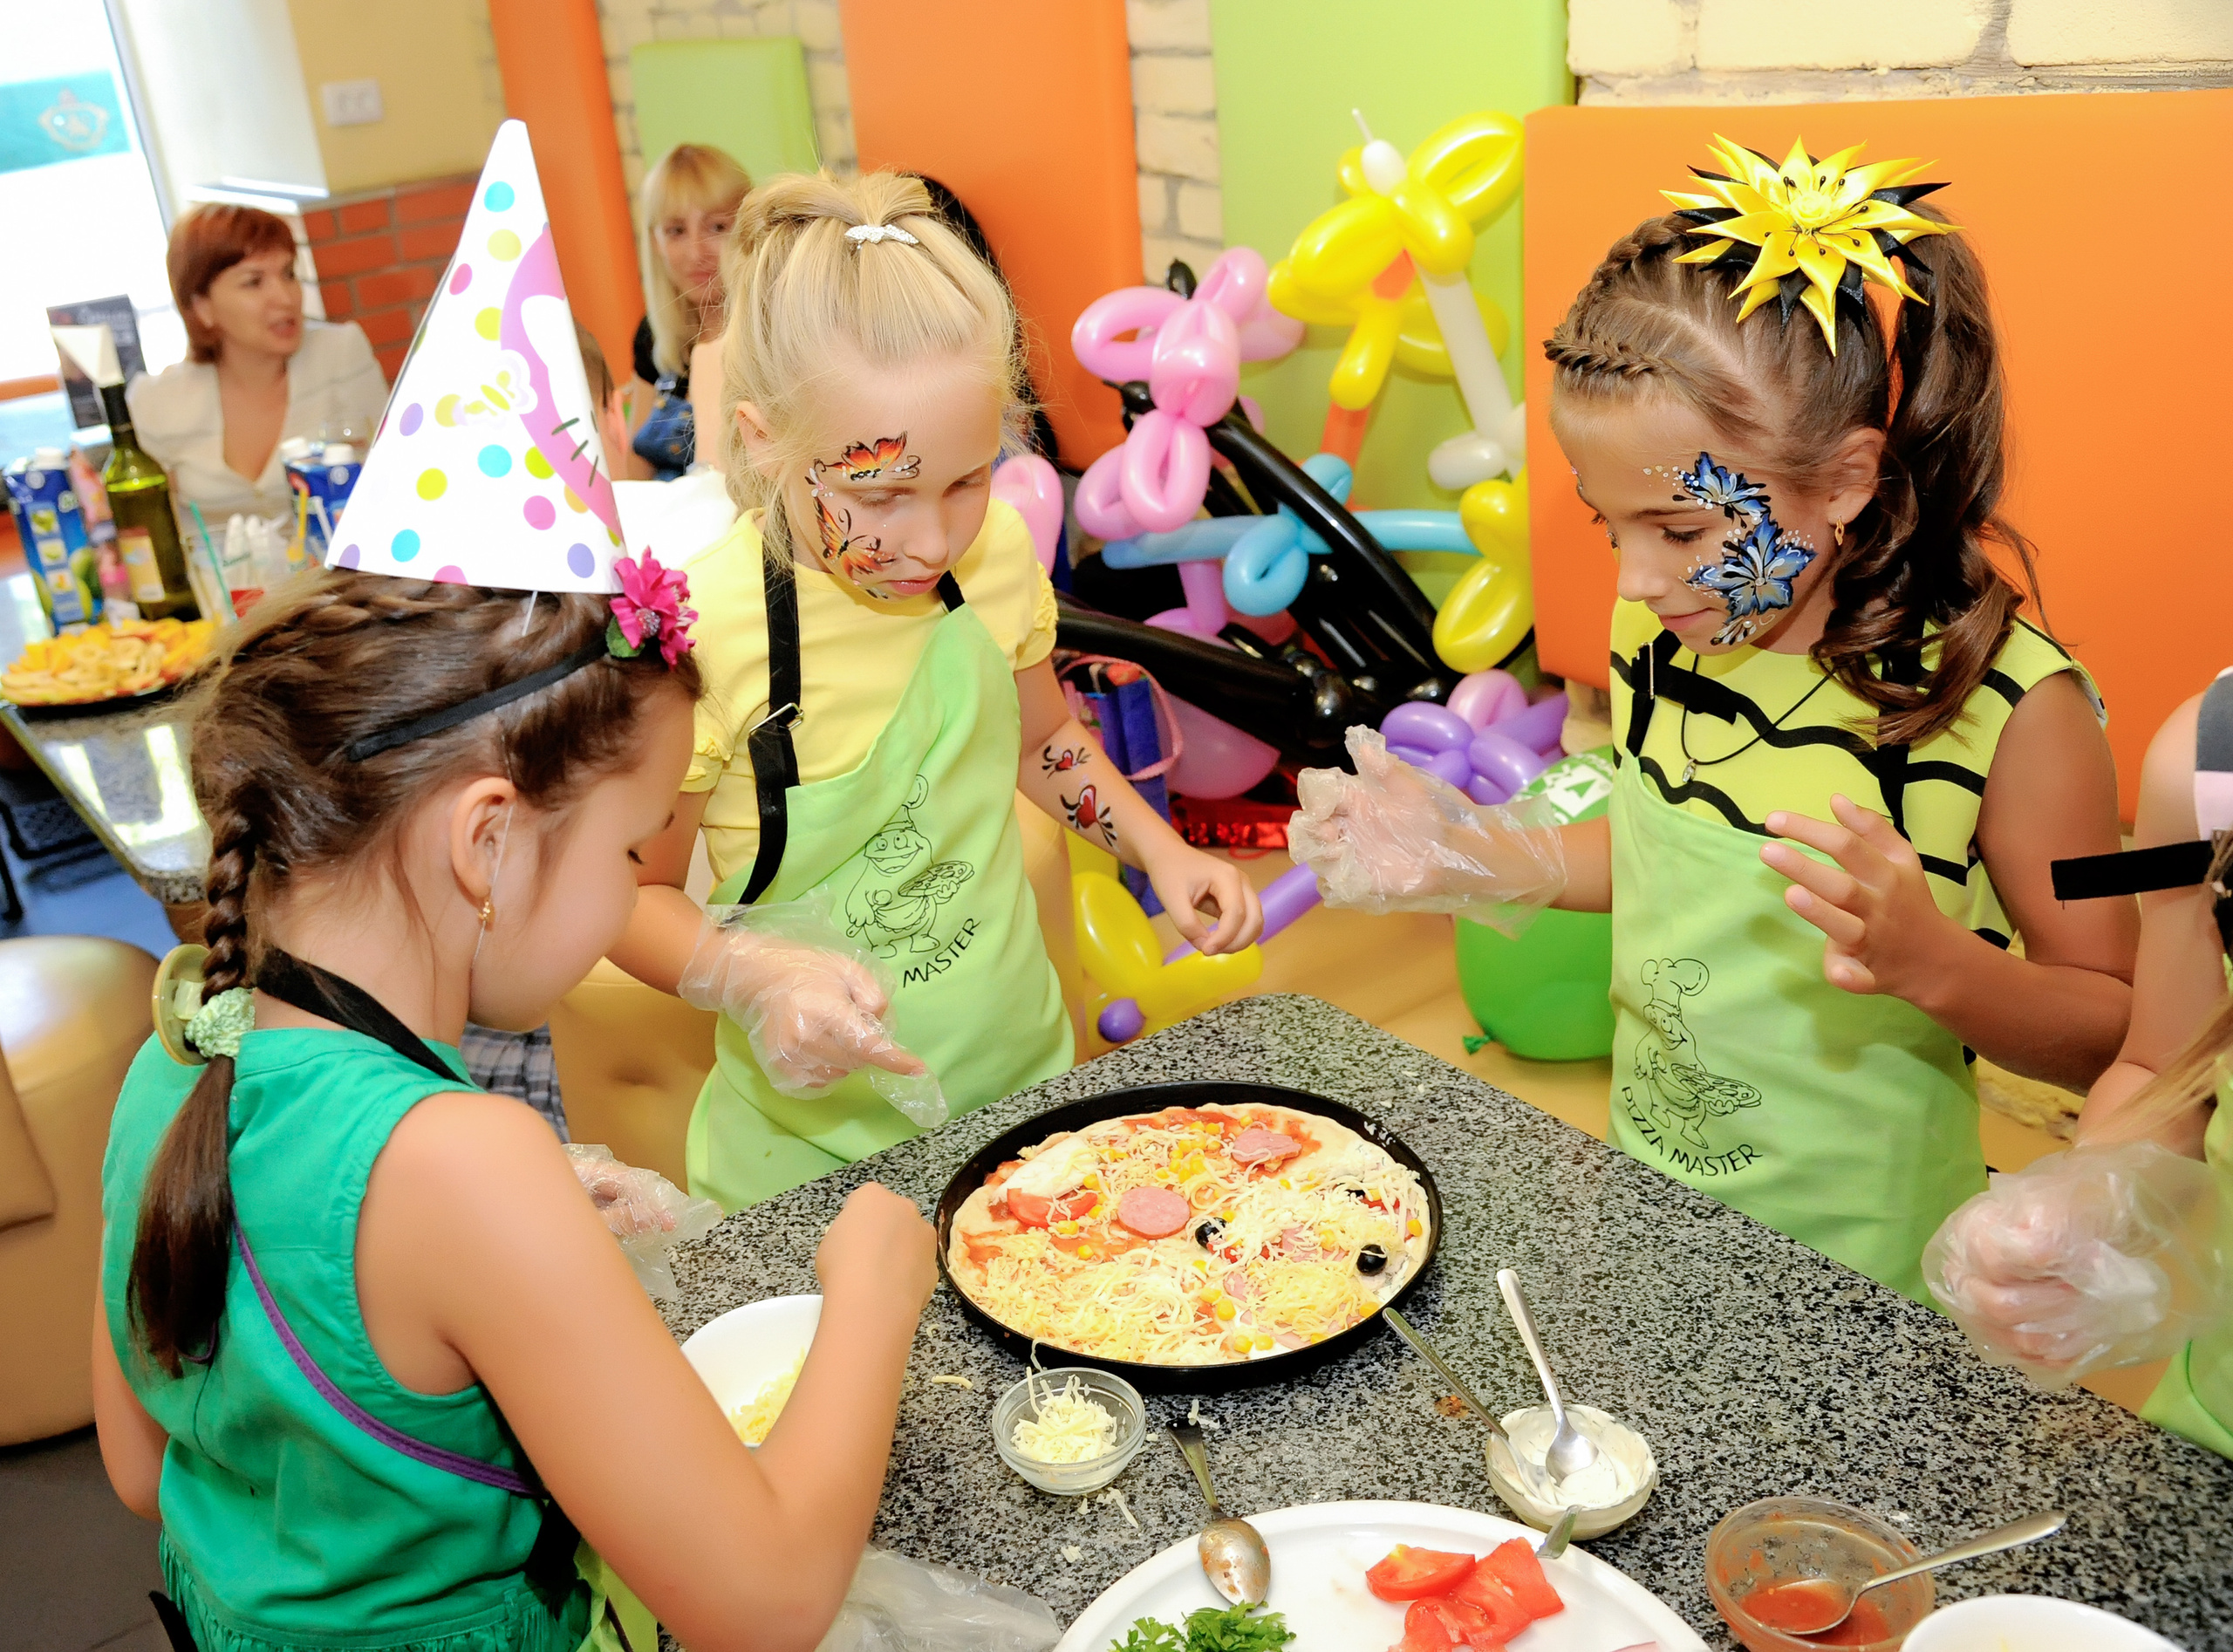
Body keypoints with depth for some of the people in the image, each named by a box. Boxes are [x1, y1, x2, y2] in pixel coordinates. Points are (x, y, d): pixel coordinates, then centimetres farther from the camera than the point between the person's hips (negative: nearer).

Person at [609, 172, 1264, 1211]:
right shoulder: (700, 631, -24)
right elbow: (631, 892, -12)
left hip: (1021, 1068, 5)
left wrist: (1161, 851, -2)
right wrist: (755, 977, -30)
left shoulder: (993, 551, -9)